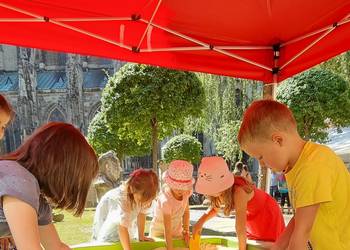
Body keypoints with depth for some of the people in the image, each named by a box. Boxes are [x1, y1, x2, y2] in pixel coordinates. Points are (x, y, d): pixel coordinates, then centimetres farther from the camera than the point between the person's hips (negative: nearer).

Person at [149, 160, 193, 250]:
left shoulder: (186, 192, -19)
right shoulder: (166, 200, -36)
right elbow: (167, 231, -35)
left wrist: (186, 231, -6)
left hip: (177, 231, 5)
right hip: (160, 232, -5)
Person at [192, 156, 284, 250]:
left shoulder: (238, 191, -39)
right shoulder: (222, 190, -17)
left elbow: (240, 228, -36)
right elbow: (214, 208, 1)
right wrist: (200, 221, -13)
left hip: (268, 216, -6)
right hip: (252, 218, 6)